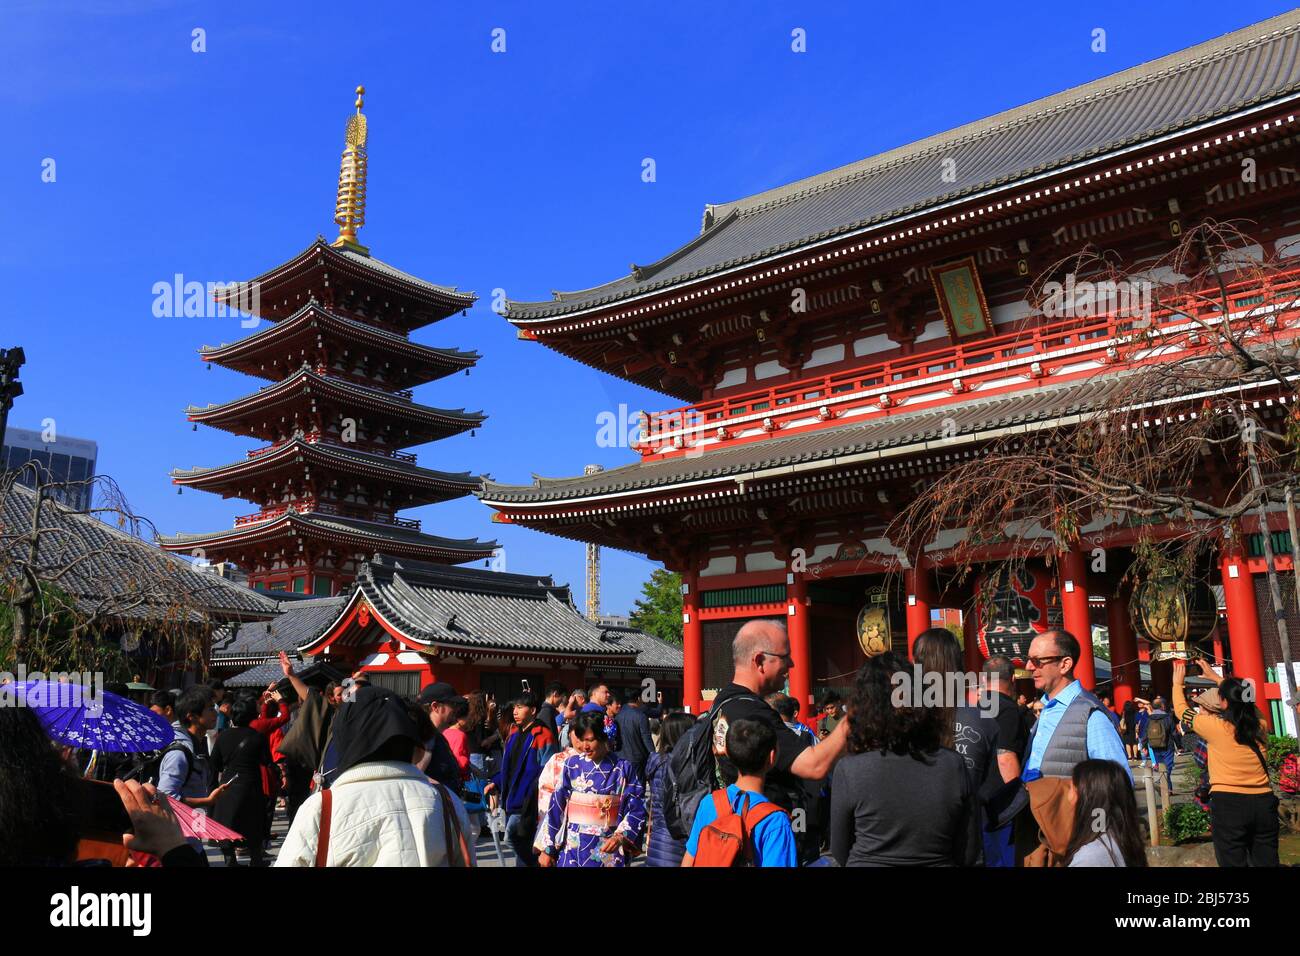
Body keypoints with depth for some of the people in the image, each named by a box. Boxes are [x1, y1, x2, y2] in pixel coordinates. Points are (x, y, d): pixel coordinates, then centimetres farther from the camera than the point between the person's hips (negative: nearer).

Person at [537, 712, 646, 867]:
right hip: (573, 848, 1)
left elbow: (636, 809, -4)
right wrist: (547, 848, 1)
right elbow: (556, 807, 1)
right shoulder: (572, 765, -2)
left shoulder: (622, 769, -5)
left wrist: (620, 836, -17)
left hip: (609, 848, -1)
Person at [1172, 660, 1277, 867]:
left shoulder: (1215, 726, -11)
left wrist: (1178, 683, 24)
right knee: (1267, 861, 13)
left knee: (1233, 862, 3)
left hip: (1228, 803, -4)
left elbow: (1182, 710, 7)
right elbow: (1241, 701, 23)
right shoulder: (1259, 724, 2)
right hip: (1264, 802, 5)